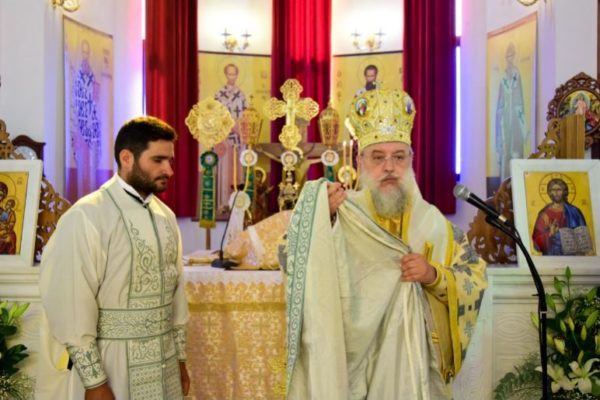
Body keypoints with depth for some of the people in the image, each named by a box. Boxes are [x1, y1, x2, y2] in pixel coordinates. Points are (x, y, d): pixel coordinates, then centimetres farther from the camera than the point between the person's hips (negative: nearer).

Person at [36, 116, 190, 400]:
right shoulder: (87, 217, -15)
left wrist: (179, 357, 13)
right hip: (111, 367, -6)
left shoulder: (166, 217, 5)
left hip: (164, 365, 6)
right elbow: (71, 306, -15)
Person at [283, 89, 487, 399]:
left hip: (414, 362, 2)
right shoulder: (340, 212, -4)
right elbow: (292, 262, -14)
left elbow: (476, 279, 3)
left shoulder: (432, 220, 2)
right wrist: (321, 218, -27)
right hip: (351, 361, -2)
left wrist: (434, 275, -14)